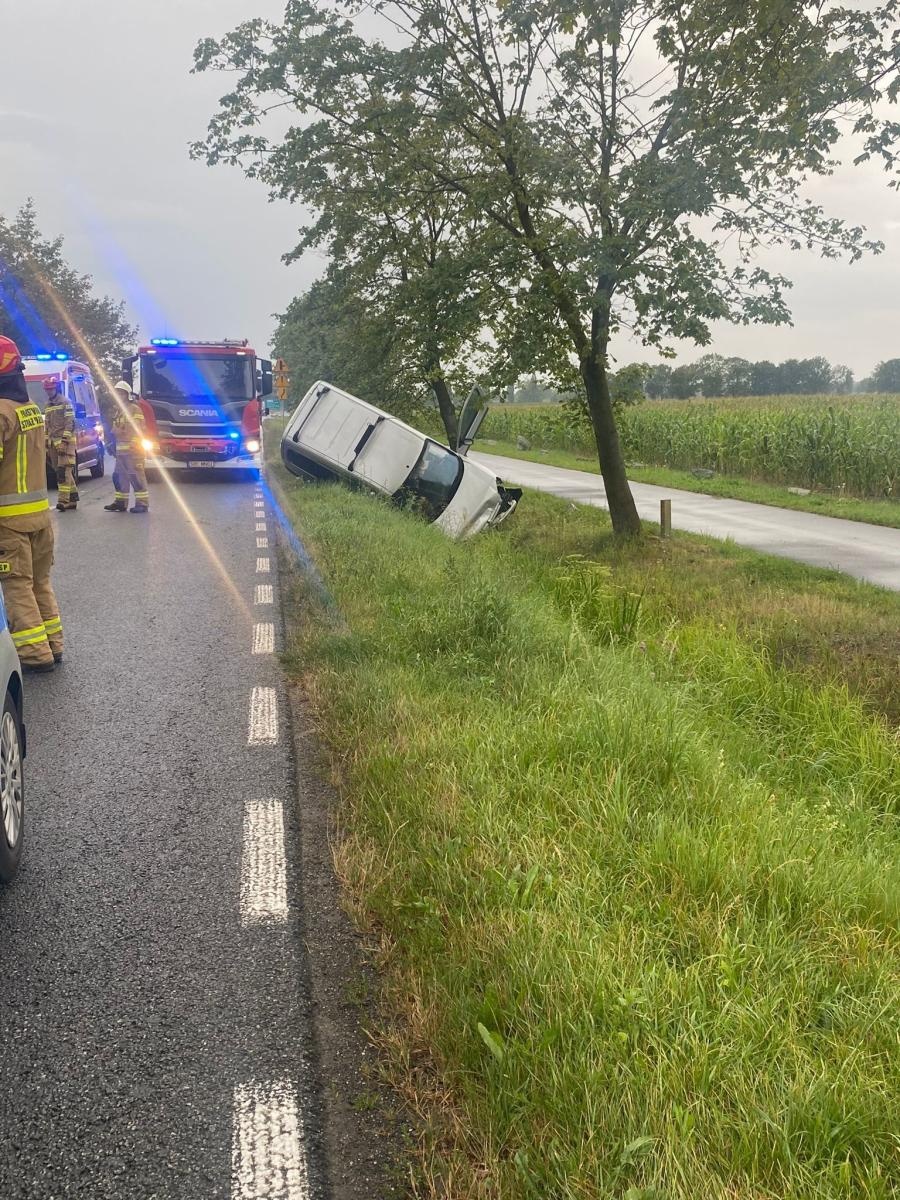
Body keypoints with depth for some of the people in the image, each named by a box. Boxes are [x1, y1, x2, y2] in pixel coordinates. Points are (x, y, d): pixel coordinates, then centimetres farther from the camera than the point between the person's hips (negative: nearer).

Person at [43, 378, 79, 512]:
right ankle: (73, 499, 13)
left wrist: (64, 440, -20)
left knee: (63, 472, -15)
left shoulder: (65, 403, -4)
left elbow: (70, 423, -12)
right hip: (53, 442, 8)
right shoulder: (48, 406, 20)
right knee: (66, 473, 9)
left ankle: (63, 501, -20)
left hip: (66, 442, -8)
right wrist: (47, 444, 17)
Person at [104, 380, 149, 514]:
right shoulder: (116, 410, 20)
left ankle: (142, 503, -6)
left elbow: (138, 429, -17)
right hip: (120, 449, 9)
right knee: (119, 476, 11)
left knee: (136, 475, -9)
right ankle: (121, 502, 18)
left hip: (132, 448, -9)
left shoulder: (134, 409, -8)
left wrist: (122, 432, -20)